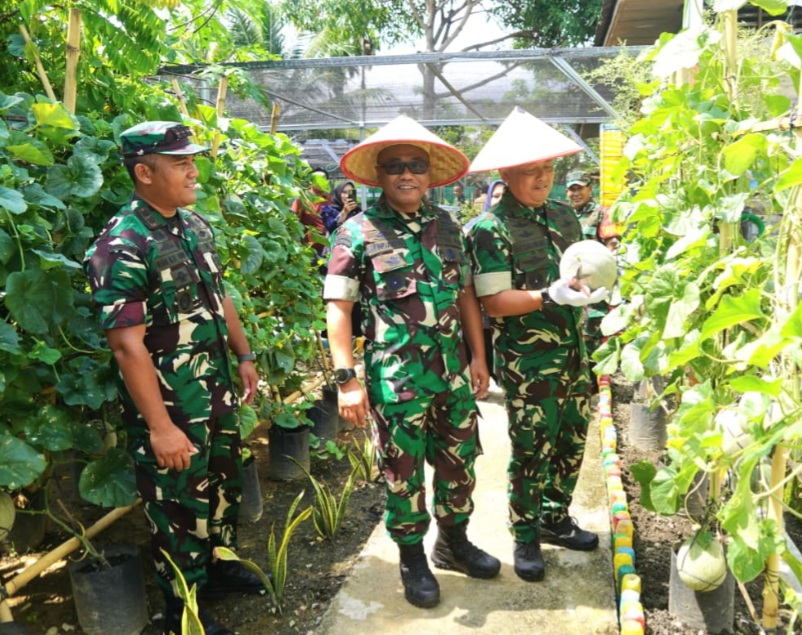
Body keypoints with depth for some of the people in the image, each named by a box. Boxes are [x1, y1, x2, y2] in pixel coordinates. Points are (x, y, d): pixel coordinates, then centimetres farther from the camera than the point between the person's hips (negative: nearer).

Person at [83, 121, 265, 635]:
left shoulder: (196, 225, 5)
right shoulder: (121, 246, -21)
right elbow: (128, 345, -23)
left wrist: (244, 356, 15)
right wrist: (160, 426, -23)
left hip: (217, 393, 8)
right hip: (169, 406, -8)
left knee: (225, 483, 22)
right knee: (180, 503, 9)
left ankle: (220, 563, 46)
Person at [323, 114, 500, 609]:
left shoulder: (447, 226, 7)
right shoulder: (359, 232, -8)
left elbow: (466, 294, 13)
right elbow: (338, 308, -9)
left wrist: (478, 358, 10)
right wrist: (347, 379, -14)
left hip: (454, 373, 5)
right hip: (396, 378, -5)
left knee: (460, 460, 17)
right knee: (404, 473, 9)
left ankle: (455, 541, 40)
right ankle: (413, 559, 31)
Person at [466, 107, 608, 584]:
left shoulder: (564, 216, 9)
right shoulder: (491, 228, -12)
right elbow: (493, 301, -18)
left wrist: (595, 284, -1)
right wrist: (551, 297, -29)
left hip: (574, 353, 7)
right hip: (527, 362, -6)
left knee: (572, 442, 16)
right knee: (531, 451, 4)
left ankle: (556, 519, 37)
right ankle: (525, 538, 24)